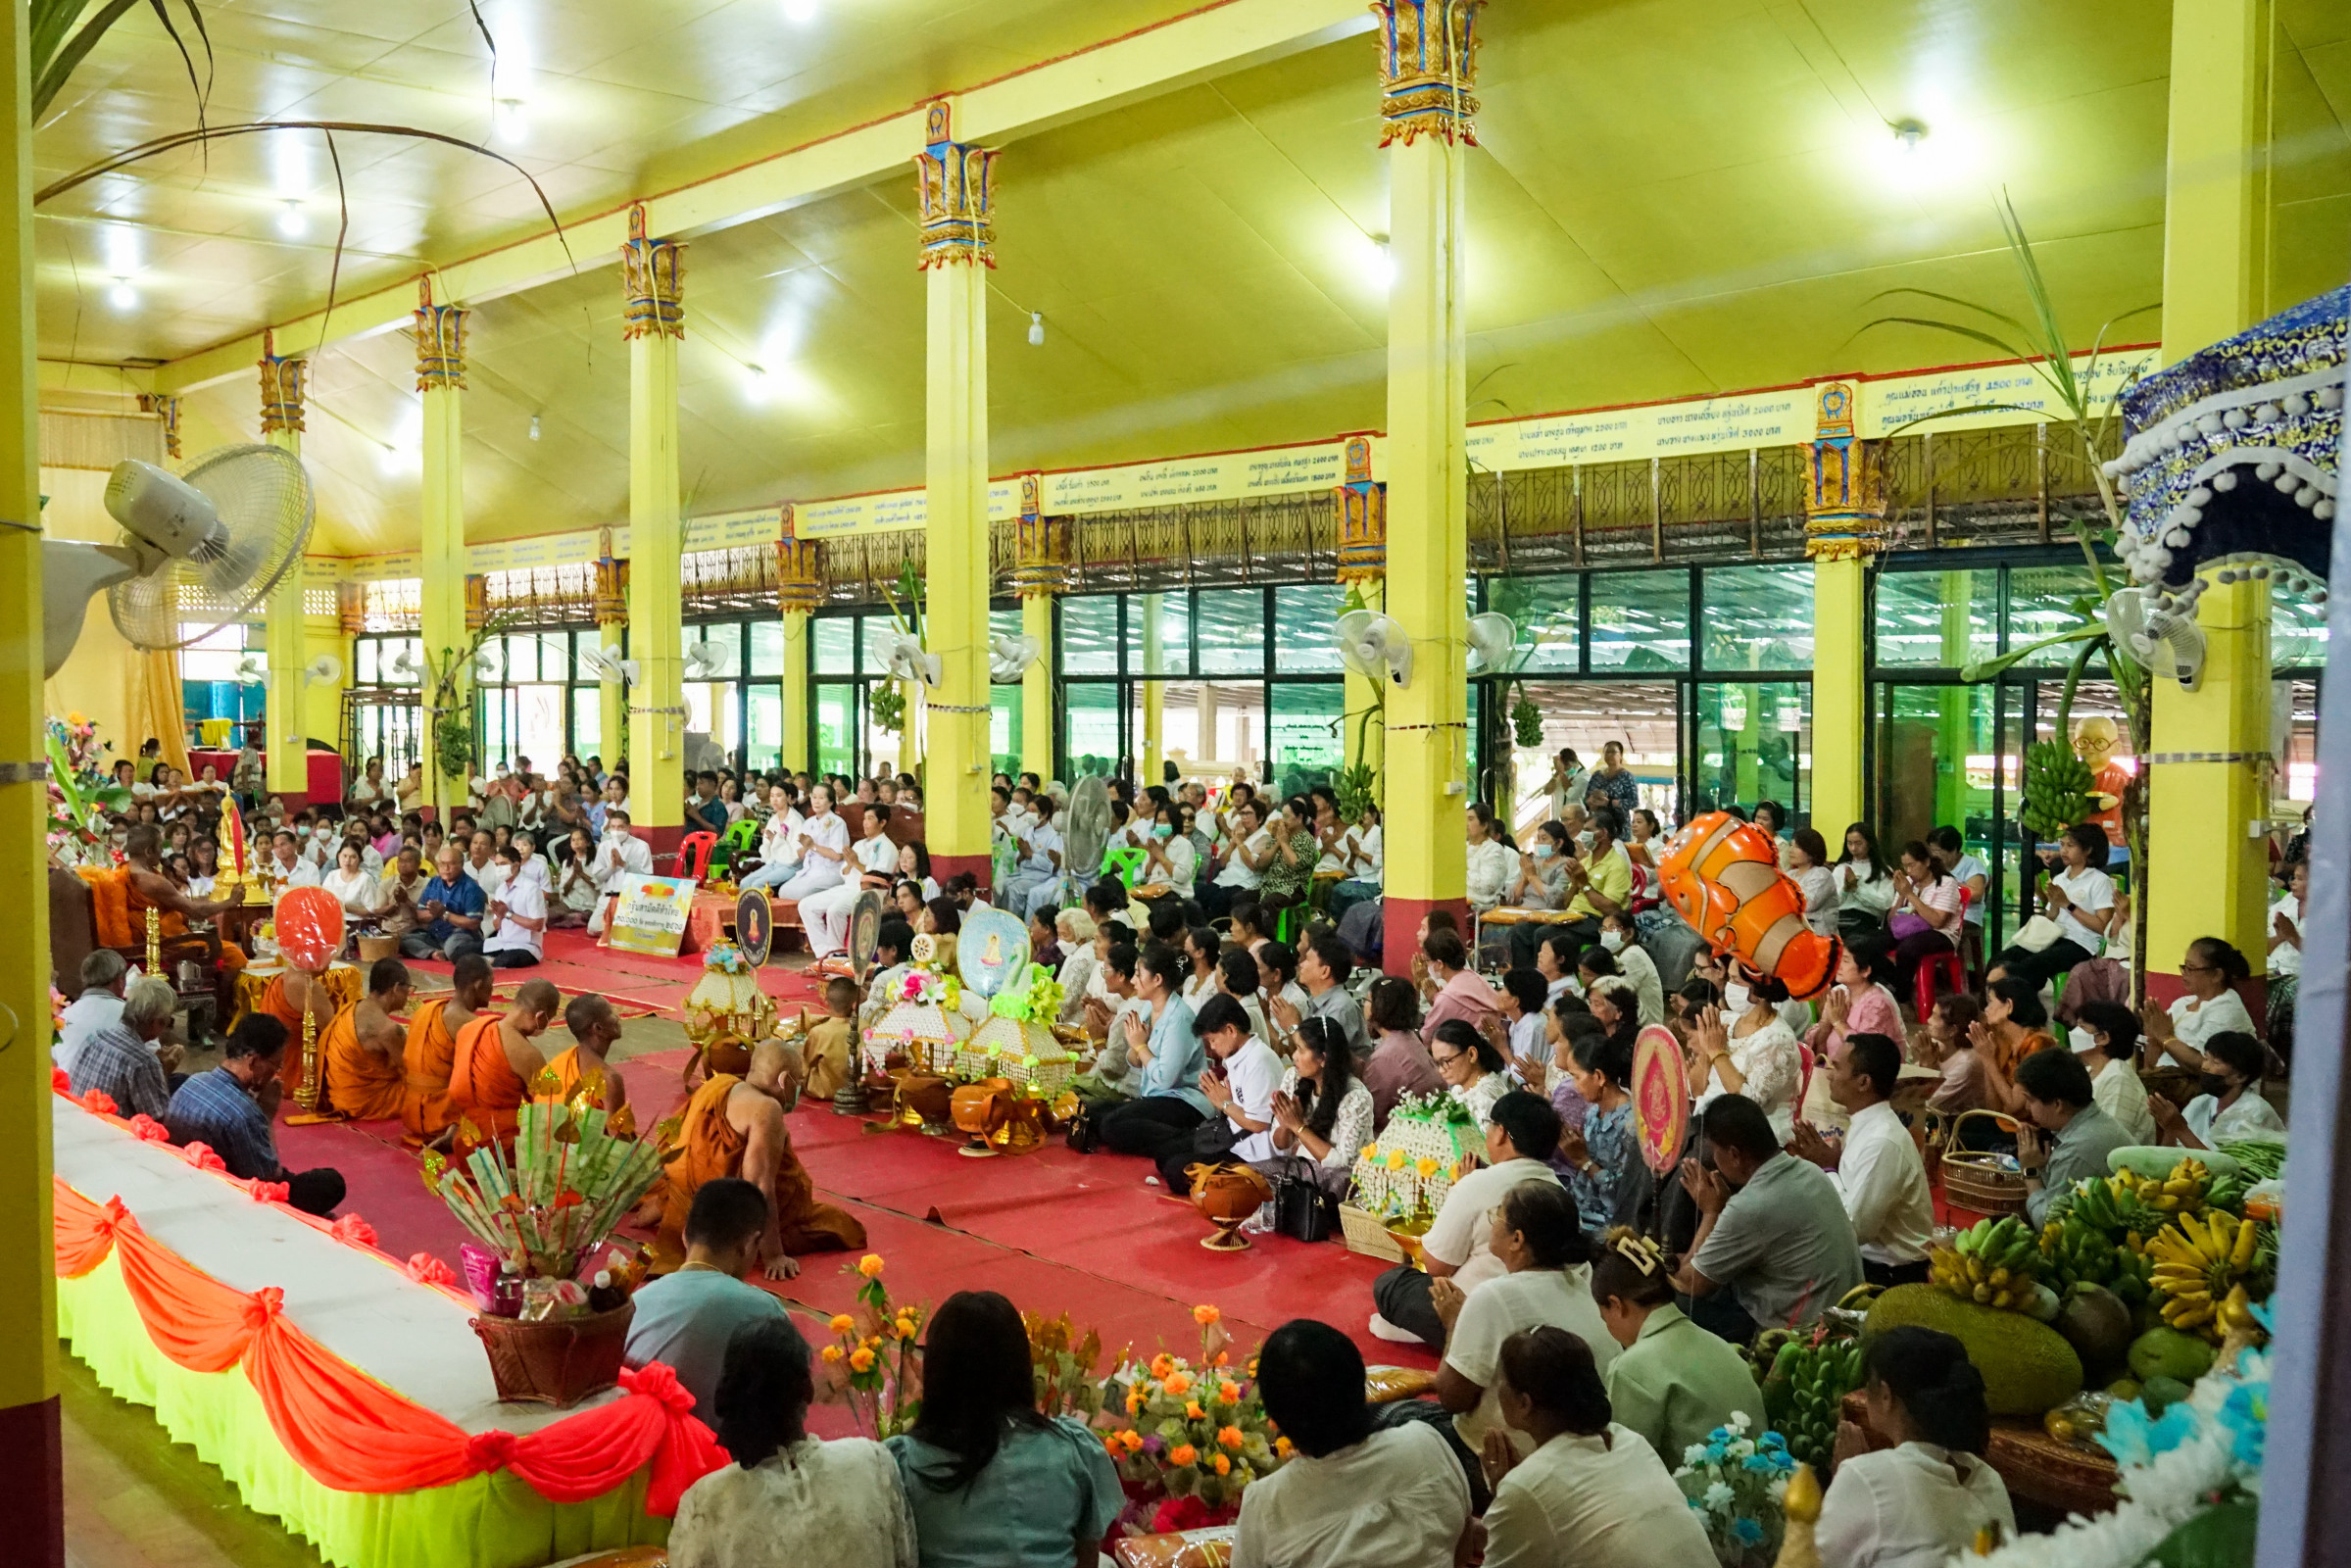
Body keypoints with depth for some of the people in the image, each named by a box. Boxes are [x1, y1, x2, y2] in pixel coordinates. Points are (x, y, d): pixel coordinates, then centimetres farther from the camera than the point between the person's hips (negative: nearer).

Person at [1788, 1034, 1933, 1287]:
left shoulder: (1883, 1142, -24)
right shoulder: (1865, 1125, 4)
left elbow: (1855, 1227, -23)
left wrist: (1828, 1169, -14)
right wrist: (1817, 1163, -6)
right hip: (1866, 1258, 8)